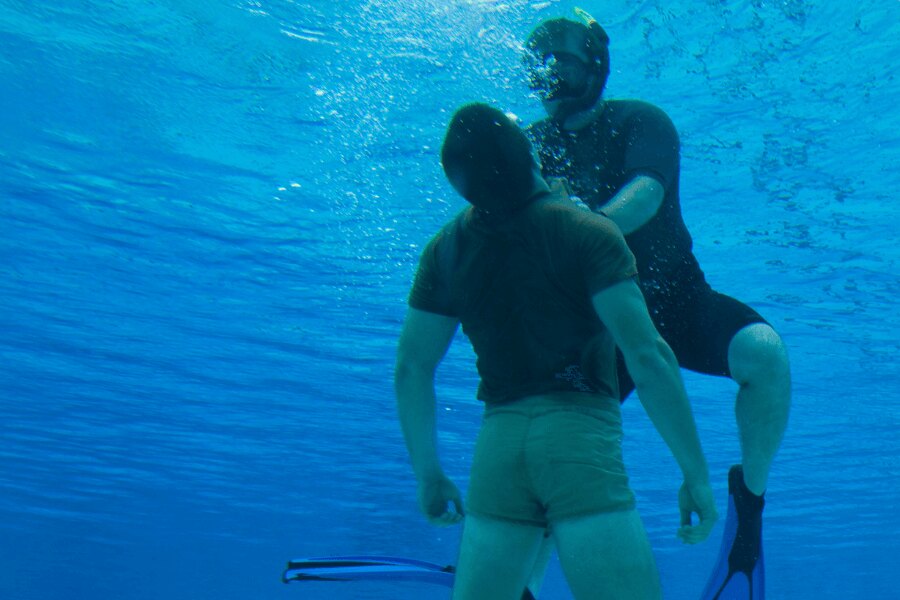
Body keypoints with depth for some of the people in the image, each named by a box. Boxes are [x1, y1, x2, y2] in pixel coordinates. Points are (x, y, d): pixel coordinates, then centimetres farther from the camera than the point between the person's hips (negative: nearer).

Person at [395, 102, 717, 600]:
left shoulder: (446, 248, 8)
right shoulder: (587, 233, -5)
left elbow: (412, 368, 10)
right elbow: (646, 356, -12)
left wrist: (429, 474, 19)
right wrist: (695, 473, -7)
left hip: (497, 439, 5)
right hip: (580, 432, -4)